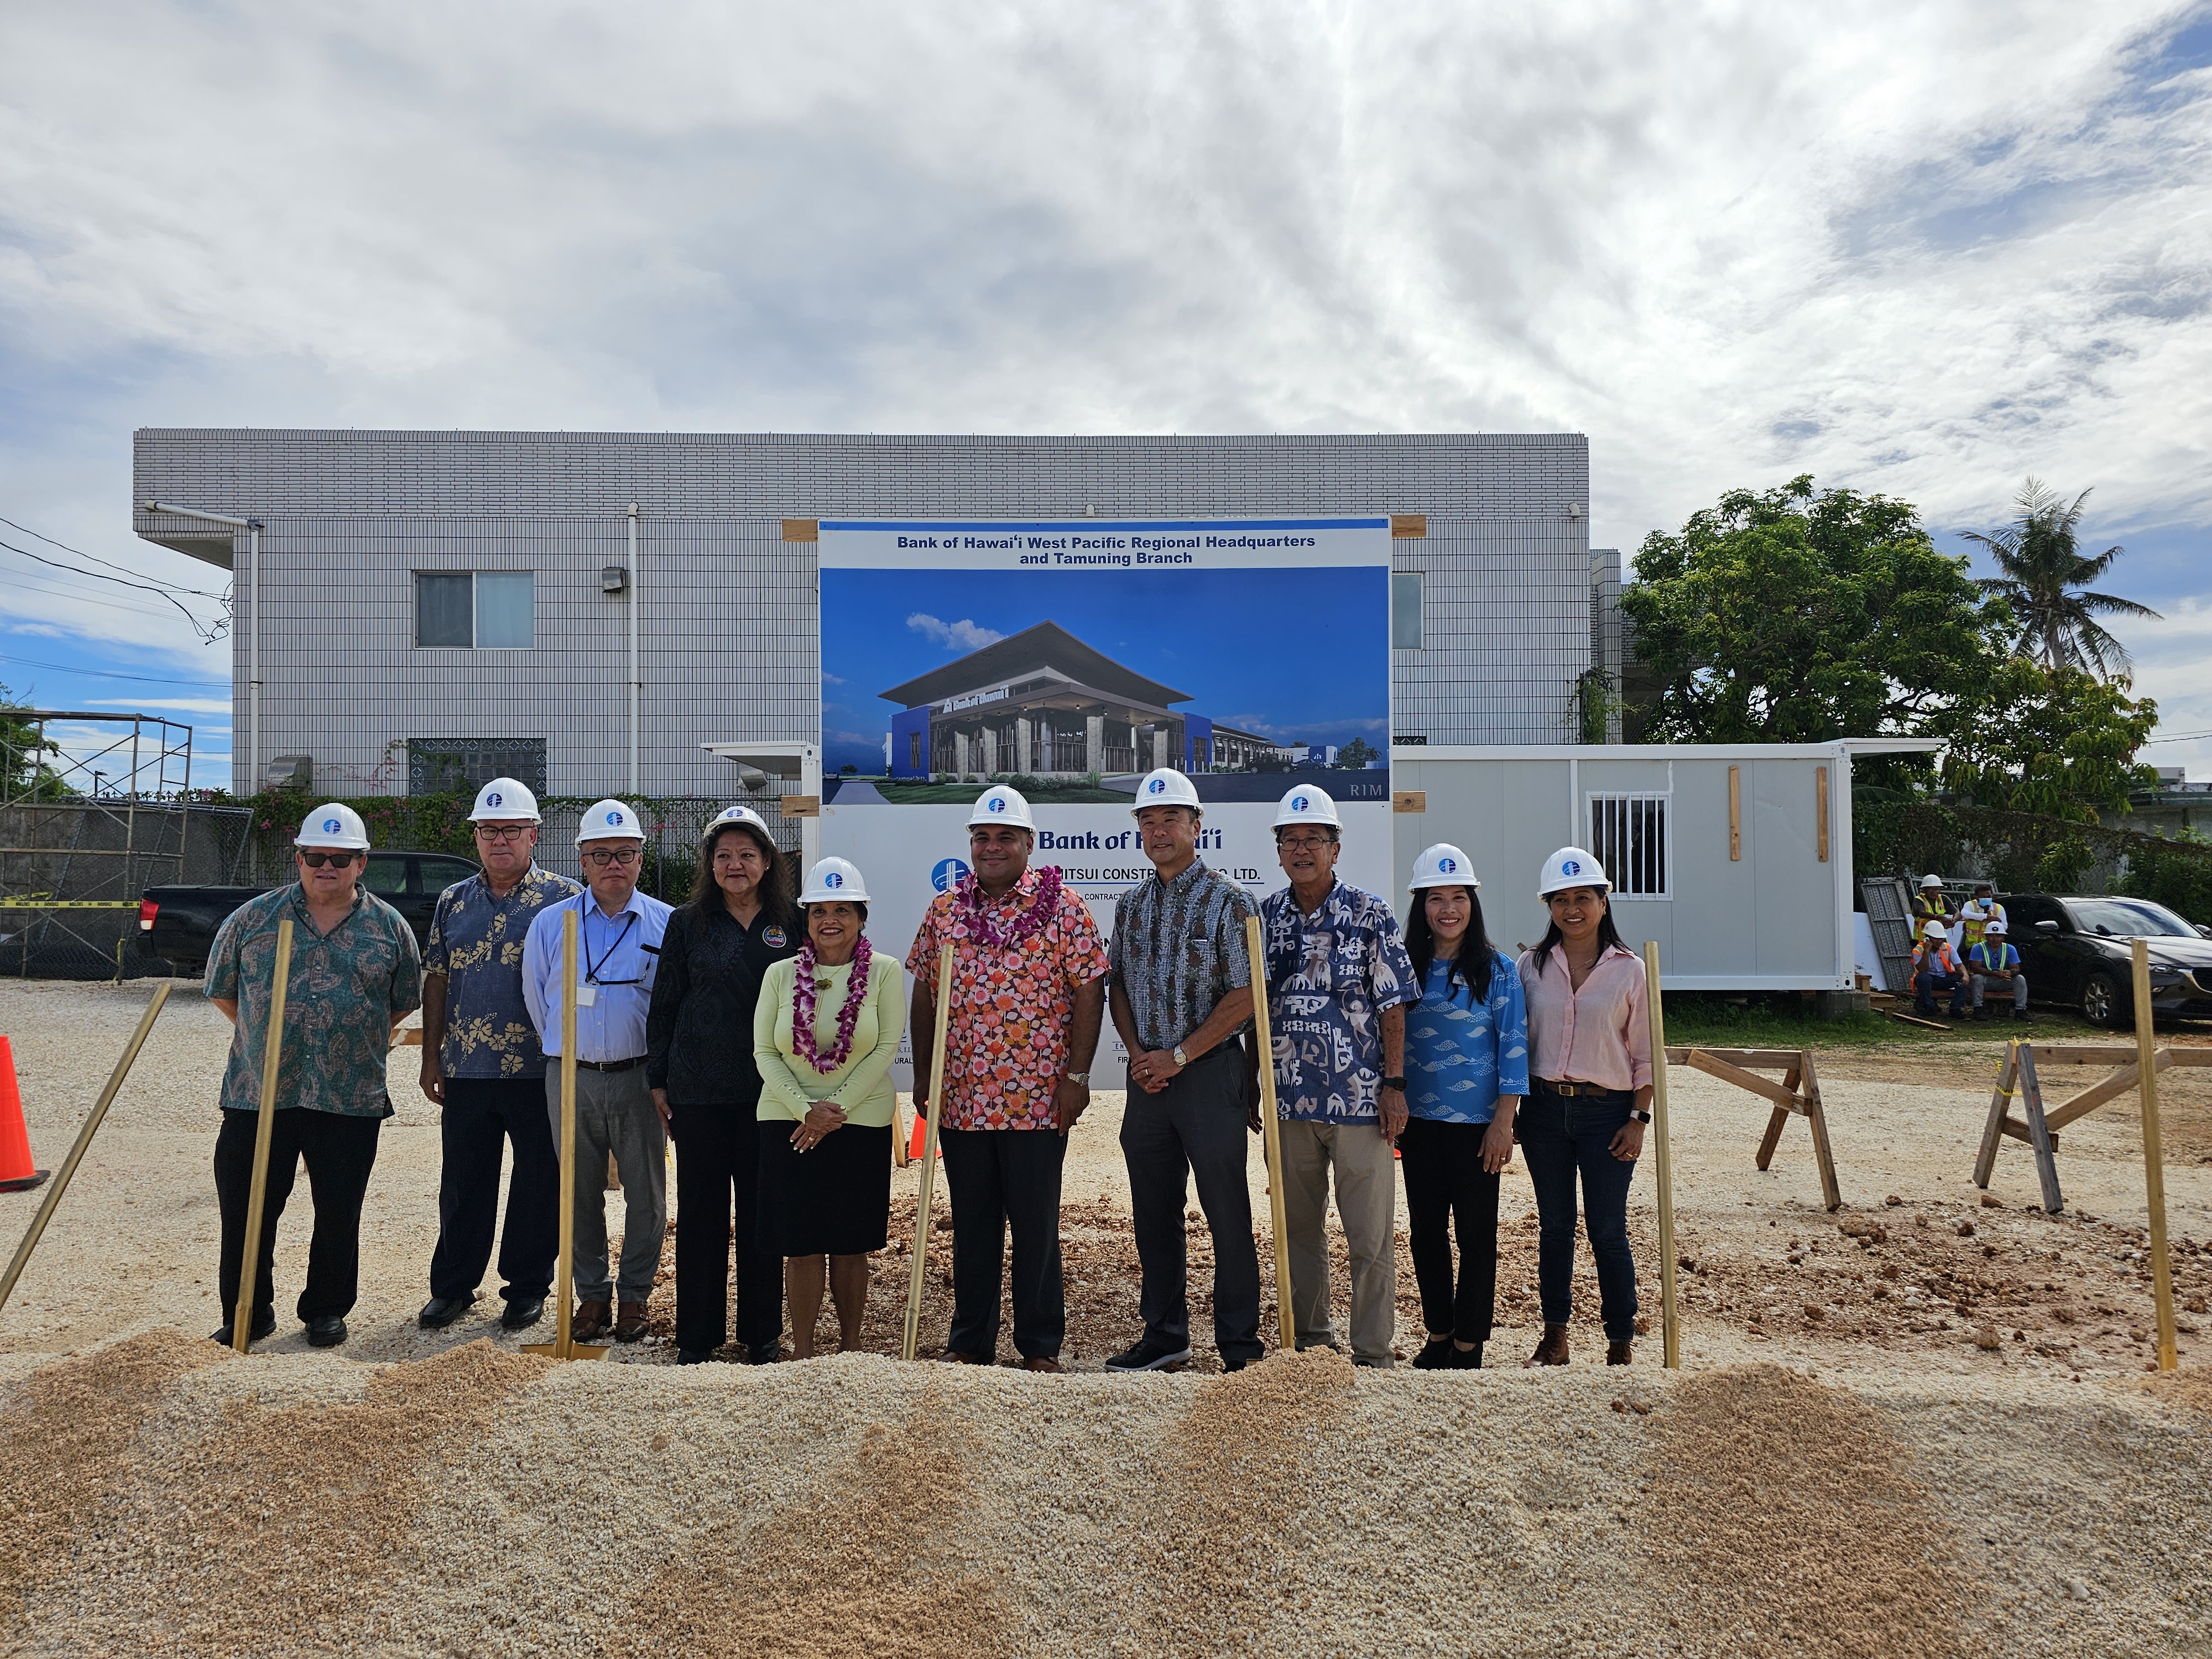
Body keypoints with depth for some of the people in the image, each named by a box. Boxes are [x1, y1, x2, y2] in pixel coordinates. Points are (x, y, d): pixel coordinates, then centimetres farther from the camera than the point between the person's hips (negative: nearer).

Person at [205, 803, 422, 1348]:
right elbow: (222, 990, 15)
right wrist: (265, 1040, 14)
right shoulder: (252, 919, 5)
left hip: (352, 1101, 0)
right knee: (247, 1210, 6)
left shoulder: (390, 928, 4)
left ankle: (326, 1311, 25)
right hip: (259, 1096, 1)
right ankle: (246, 1314, 24)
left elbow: (405, 1001, 14)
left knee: (339, 1213, 8)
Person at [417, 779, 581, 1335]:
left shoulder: (565, 899, -1)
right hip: (466, 1071, 3)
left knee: (539, 1183, 6)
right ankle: (452, 1286, 26)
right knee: (462, 1183, 11)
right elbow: (436, 980, 14)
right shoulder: (454, 902, 11)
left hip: (541, 1073, -3)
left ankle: (528, 1287, 20)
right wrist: (431, 1058, 9)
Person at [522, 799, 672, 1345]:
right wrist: (563, 1051, 14)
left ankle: (634, 1295, 20)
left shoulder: (667, 925, 0)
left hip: (640, 1078, -1)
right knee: (580, 1193, 9)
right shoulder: (550, 924, 4)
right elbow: (536, 999, 14)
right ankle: (592, 1295, 23)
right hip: (571, 1077, 1)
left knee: (646, 1193, 5)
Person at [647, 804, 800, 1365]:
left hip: (768, 1089, 0)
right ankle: (696, 1335, 19)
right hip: (698, 1088, 0)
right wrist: (658, 1081, 5)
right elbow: (663, 1005, 8)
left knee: (762, 1210, 7)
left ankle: (763, 1334, 19)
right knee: (700, 1210, 7)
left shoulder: (791, 923, 3)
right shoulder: (686, 923, 4)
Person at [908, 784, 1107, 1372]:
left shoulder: (1063, 908, -3)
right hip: (960, 1099, 3)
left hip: (1037, 1099, -3)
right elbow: (924, 995, 11)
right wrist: (923, 1073, 7)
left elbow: (1088, 993, -4)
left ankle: (1041, 1346, 19)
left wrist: (1077, 1075, -9)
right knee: (971, 1225, 12)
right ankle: (970, 1342, 24)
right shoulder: (944, 910, 8)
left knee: (1037, 1225, 6)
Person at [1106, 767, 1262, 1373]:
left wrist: (1177, 1056, -13)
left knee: (1227, 1214, 1)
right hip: (1147, 1076, 6)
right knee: (1153, 1213, 12)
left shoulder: (1227, 900, -6)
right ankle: (1165, 1336, 24)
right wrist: (1137, 1053, 0)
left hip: (1210, 1073, -6)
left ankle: (1240, 1345, 12)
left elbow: (1245, 996, -11)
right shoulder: (1131, 905, 12)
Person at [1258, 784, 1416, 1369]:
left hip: (1359, 1101, -3)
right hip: (1289, 1099, 4)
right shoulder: (1264, 917, 6)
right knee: (1297, 1229, 14)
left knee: (1371, 1236, 2)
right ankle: (1310, 1338, 29)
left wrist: (1394, 1084, -8)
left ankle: (1373, 1354, 15)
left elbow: (1392, 1006, -3)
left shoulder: (1370, 915, -3)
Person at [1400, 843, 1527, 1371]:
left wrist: (1503, 1122, -11)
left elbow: (1514, 1047, -6)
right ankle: (1438, 1334, 25)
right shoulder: (1407, 968, 4)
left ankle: (1468, 1347, 16)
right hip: (1419, 1122, 3)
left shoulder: (1497, 970, -5)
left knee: (1476, 1234, 4)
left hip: (1476, 1123, -3)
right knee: (1426, 1229, 10)